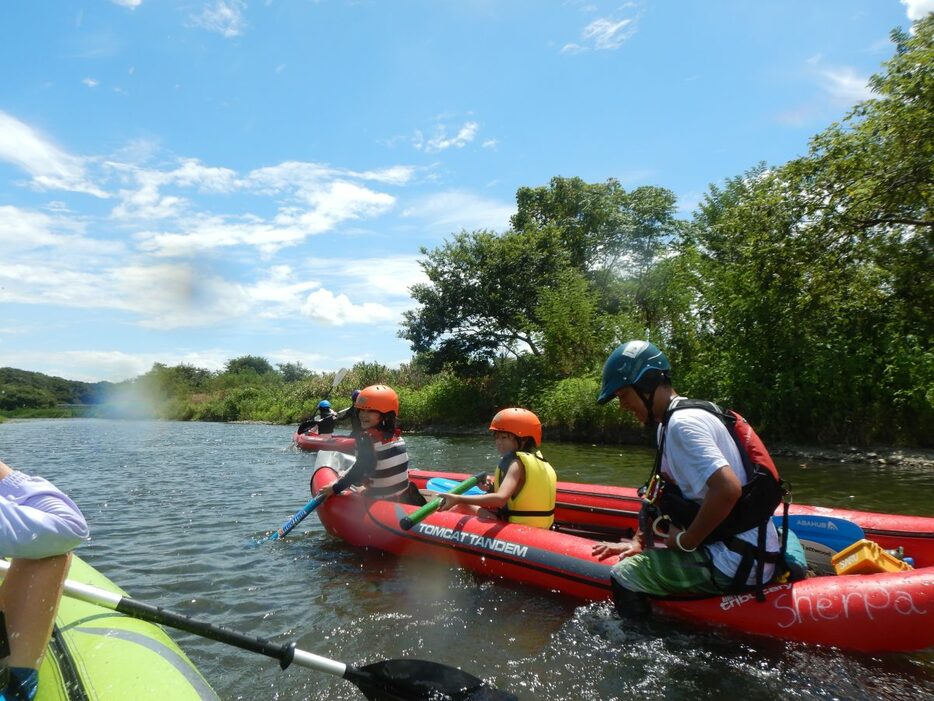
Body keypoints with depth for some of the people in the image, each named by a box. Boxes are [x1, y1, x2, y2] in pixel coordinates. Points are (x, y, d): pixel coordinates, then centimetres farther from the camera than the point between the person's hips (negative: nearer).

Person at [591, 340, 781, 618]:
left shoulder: (682, 423, -19)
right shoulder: (670, 423, 12)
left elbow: (728, 489, -31)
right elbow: (660, 493, 17)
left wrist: (685, 541, -19)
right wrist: (639, 542, 10)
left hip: (738, 564, -10)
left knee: (624, 575, -13)